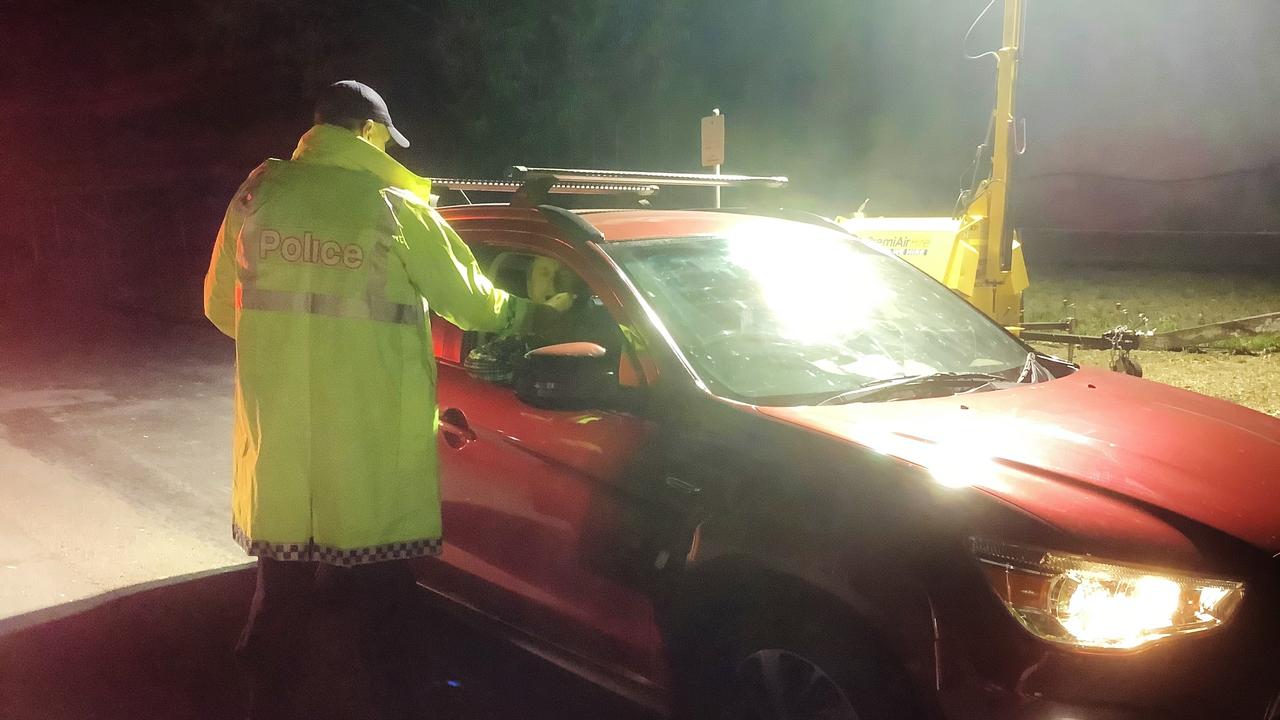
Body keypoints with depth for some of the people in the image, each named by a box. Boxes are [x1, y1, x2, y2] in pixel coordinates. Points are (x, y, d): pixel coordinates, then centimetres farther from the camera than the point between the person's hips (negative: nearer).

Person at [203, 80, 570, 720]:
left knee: (281, 600, 19)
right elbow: (469, 300, 1)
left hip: (278, 448, 3)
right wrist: (531, 311, 20)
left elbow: (220, 306, 11)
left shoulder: (257, 194, 1)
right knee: (382, 606, 14)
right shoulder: (395, 208, -9)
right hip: (372, 458, -3)